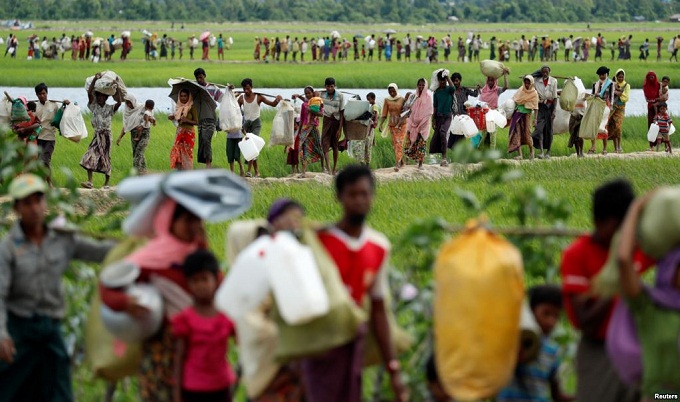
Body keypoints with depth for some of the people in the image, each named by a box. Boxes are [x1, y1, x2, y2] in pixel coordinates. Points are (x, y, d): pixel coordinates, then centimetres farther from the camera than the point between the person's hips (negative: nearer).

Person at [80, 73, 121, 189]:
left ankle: (106, 183, 12)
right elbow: (89, 93, -8)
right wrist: (95, 79, -14)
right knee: (90, 157, -13)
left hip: (106, 135, -1)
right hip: (97, 135, 1)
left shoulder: (110, 108, 2)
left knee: (106, 158, 3)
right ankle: (89, 181, -16)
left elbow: (119, 102, -17)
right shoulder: (94, 106, 5)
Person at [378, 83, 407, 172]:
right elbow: (384, 115, 1)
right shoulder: (387, 101, 1)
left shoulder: (402, 100, -4)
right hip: (392, 125, 3)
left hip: (402, 125, -3)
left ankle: (397, 164, -18)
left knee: (399, 143, -13)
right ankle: (401, 162, 22)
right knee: (394, 144, 6)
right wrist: (381, 124, -13)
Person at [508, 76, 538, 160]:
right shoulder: (520, 90, 2)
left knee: (527, 134, 1)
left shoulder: (534, 93, -6)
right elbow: (513, 100, 11)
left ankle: (531, 151, 26)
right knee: (517, 133, -6)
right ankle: (519, 154, -8)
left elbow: (535, 107, -7)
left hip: (527, 114, -2)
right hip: (517, 113, 2)